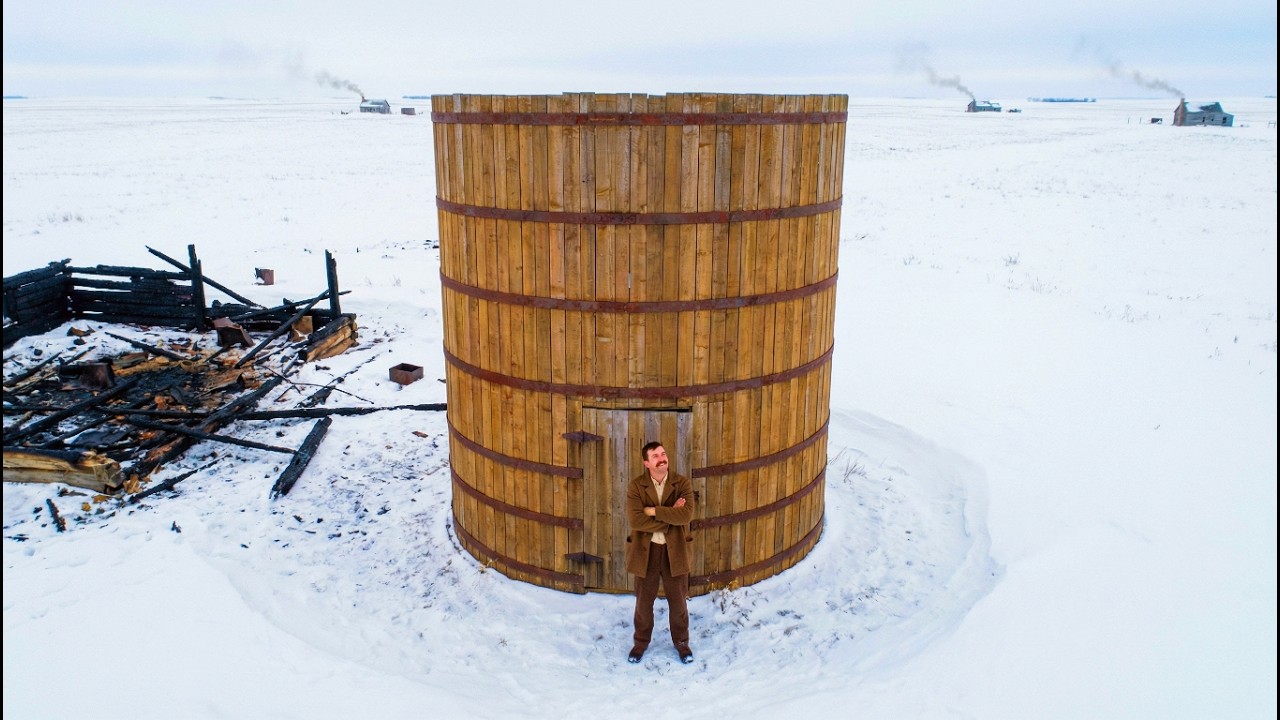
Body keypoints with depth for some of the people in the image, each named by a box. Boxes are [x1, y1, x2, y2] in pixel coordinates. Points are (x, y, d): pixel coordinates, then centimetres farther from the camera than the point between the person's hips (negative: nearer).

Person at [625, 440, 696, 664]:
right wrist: (670, 515, -20)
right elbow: (635, 520, -21)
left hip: (675, 550, 0)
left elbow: (686, 515, -22)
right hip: (645, 550, 0)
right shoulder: (636, 486, -9)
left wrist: (654, 511, -22)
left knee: (678, 600, 13)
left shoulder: (683, 484, -8)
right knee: (644, 600, 14)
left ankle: (681, 642, 33)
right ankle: (640, 642, 34)